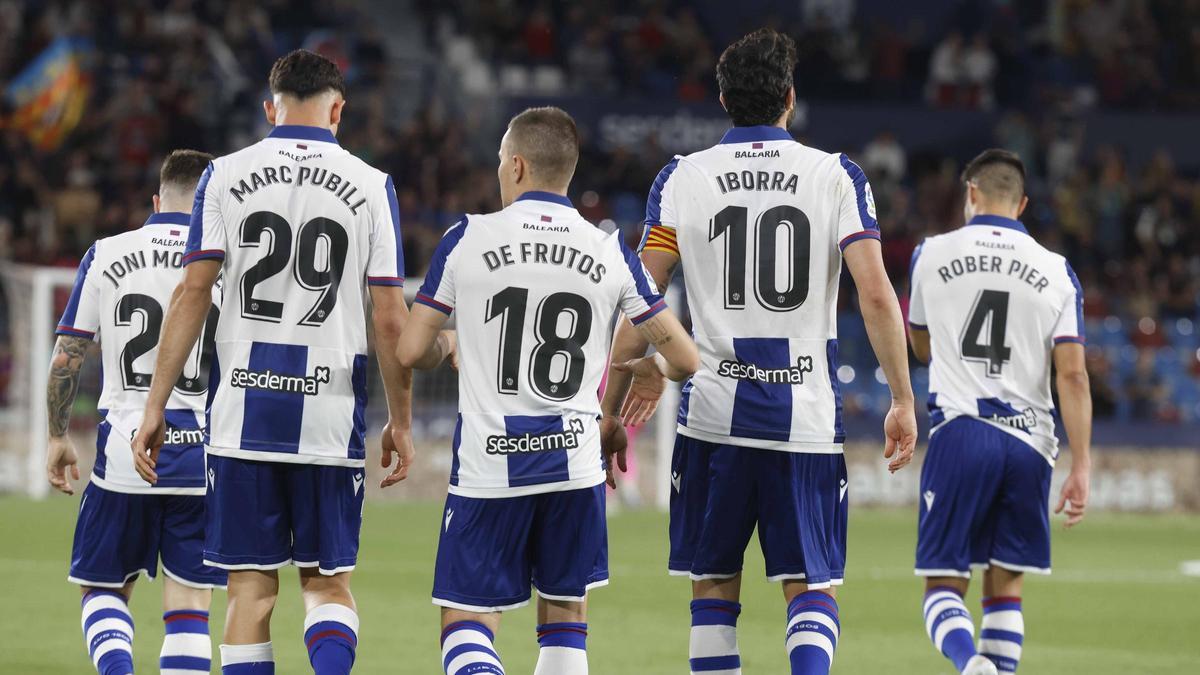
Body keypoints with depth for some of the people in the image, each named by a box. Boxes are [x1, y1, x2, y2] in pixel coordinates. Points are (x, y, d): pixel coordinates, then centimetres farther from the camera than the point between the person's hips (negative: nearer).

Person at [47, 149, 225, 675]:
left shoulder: (105, 256, 2)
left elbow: (65, 360, 3)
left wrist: (58, 437, 15)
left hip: (123, 453, 0)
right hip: (201, 454, 0)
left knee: (103, 589, 14)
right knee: (188, 604, 4)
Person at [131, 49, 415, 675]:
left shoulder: (225, 176, 2)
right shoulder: (370, 187, 2)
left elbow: (191, 295, -2)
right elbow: (390, 320, 0)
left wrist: (154, 408, 1)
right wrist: (401, 422, 10)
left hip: (243, 410, 0)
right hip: (330, 413, 0)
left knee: (251, 584, 5)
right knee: (327, 582, 10)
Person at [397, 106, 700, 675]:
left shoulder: (467, 239, -4)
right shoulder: (610, 254, 2)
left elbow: (411, 352, -2)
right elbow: (684, 360, 5)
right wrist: (645, 368, 27)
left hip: (487, 465, -2)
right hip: (575, 460, 2)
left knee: (466, 623, 3)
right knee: (565, 618, 16)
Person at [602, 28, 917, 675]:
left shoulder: (681, 179, 2)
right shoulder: (836, 176, 1)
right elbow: (877, 296, -7)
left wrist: (612, 404, 10)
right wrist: (902, 401, 1)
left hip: (713, 411, 0)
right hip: (808, 416, 0)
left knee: (713, 586, 12)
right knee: (811, 587, 5)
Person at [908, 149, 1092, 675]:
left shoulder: (932, 255, 4)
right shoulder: (1056, 272, 6)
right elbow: (1073, 375, -2)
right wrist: (1081, 467, -3)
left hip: (960, 430, -2)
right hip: (1028, 442, 2)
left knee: (943, 583, 0)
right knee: (1004, 583, 14)